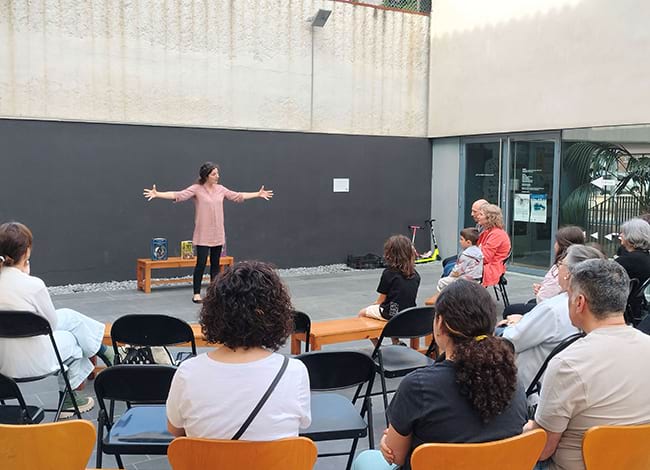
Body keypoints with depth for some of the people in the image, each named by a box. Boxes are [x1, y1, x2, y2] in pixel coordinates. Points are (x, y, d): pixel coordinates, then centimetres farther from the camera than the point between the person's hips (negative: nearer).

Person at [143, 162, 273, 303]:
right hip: (203, 235, -5)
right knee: (201, 263, -7)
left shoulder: (221, 189, 7)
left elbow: (238, 196, 17)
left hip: (218, 234, 5)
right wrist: (157, 194, -32)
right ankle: (196, 293, 3)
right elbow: (178, 195, -19)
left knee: (215, 263, 10)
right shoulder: (196, 189, -9)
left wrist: (258, 194, 22)